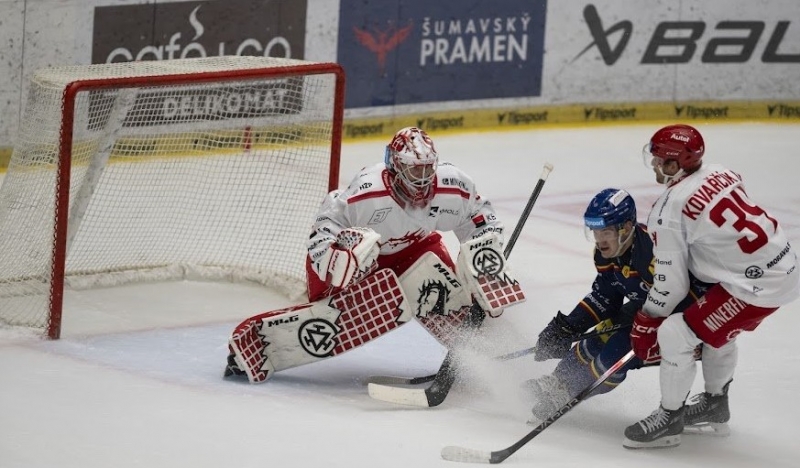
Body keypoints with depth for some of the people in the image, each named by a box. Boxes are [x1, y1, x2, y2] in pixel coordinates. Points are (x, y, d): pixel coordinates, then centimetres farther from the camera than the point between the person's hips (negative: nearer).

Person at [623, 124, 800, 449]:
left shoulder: (670, 210, -13)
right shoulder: (720, 174, 8)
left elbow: (670, 284, -8)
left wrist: (646, 322, 8)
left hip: (754, 284, -9)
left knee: (673, 335, -2)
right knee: (720, 328, 31)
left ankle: (669, 418, 12)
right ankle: (714, 405, 46)